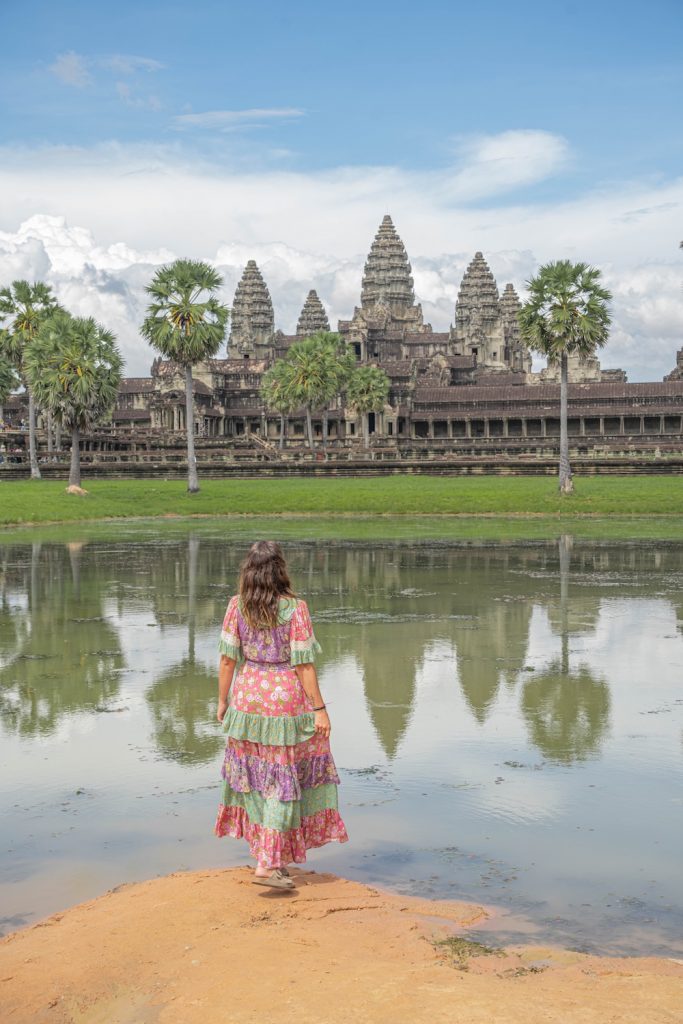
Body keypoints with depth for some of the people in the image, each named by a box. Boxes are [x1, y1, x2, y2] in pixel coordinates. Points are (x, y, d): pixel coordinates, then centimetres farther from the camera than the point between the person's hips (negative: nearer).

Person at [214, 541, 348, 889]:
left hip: (248, 698, 4)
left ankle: (267, 850, 30)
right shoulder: (295, 608, -14)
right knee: (283, 780, 5)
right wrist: (319, 708, -7)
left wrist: (223, 700, 9)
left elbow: (227, 656, -2)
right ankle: (268, 864, 3)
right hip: (286, 701, -4)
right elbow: (303, 663, -14)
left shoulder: (237, 606, -5)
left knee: (257, 773, 18)